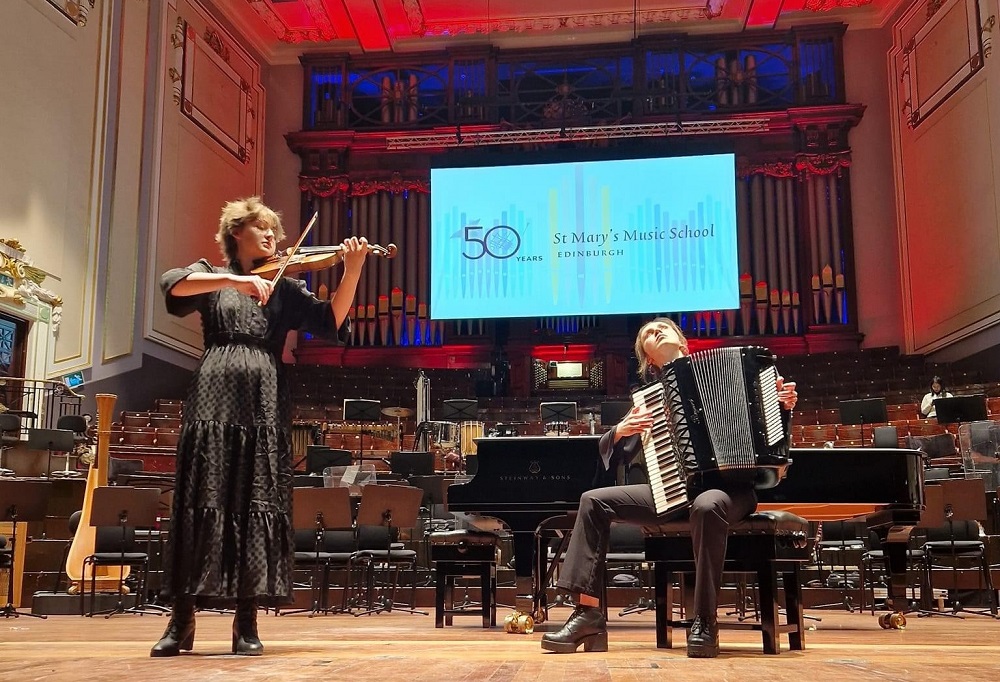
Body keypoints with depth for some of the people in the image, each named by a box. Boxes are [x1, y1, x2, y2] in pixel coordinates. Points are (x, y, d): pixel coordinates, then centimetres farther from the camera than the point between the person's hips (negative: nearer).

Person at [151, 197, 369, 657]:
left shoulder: (284, 288, 17)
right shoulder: (209, 275, 15)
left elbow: (333, 321, 2)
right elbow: (172, 286, -9)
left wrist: (352, 271, -12)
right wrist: (234, 280, -21)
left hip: (264, 403, 1)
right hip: (213, 399, -1)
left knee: (258, 504, -3)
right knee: (199, 501, -3)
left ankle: (246, 623, 3)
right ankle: (181, 623, 3)